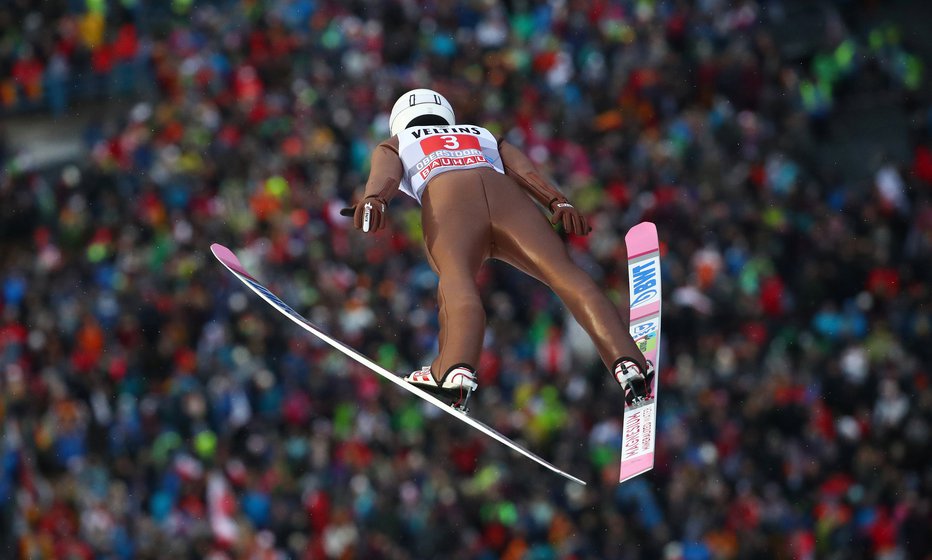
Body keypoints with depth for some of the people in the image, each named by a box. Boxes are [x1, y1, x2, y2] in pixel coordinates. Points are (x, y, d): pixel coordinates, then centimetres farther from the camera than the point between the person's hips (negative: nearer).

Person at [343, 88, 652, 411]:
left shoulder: (394, 146, 37)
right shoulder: (486, 137, 43)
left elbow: (384, 176, 13)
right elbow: (525, 171, 22)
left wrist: (373, 200, -7)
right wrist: (559, 203, 6)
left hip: (447, 199, -2)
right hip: (506, 193, 2)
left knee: (456, 279, -28)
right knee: (565, 274, -15)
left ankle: (456, 370, -56)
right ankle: (627, 362, -39)